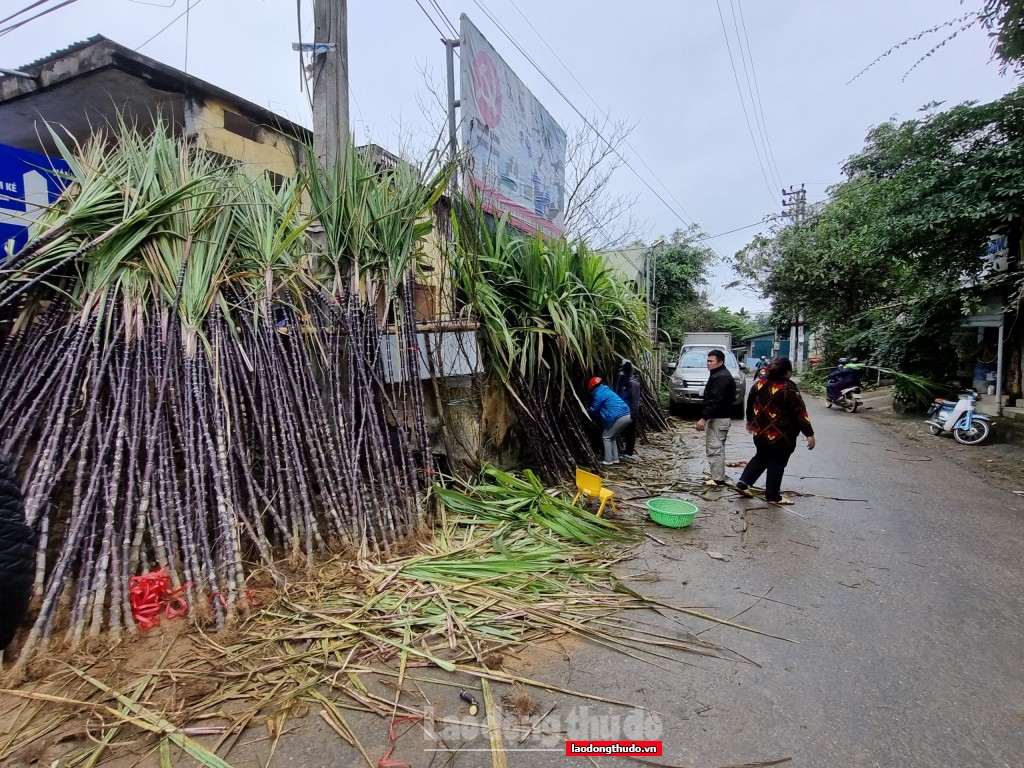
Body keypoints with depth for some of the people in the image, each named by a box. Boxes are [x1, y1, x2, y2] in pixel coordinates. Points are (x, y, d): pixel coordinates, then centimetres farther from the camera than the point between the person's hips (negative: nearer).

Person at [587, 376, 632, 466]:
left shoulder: (598, 394, -4)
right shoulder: (606, 390, 25)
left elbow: (594, 410, 4)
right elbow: (601, 409, 32)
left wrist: (586, 411, 23)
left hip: (619, 417, -9)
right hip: (627, 415, 9)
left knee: (606, 437, 5)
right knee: (612, 436, 22)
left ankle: (608, 461, 4)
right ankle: (615, 459, 23)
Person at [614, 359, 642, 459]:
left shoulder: (633, 382, -17)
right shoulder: (622, 380, 9)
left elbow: (635, 400, -19)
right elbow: (617, 394, 17)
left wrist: (632, 413, -21)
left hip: (630, 412, -8)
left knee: (630, 432, 1)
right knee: (624, 432, 15)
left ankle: (628, 453, 9)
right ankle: (626, 451, 28)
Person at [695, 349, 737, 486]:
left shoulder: (721, 378, -18)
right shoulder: (720, 375, 17)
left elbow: (715, 401, -25)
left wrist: (704, 418, -26)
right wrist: (707, 417, 17)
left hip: (718, 419, -11)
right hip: (719, 417, 11)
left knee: (715, 448, -8)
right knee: (717, 447, 17)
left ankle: (718, 478, -4)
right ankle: (717, 475, 25)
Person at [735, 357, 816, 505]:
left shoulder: (759, 384, 3)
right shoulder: (788, 389, -17)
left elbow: (750, 404, 15)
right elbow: (800, 413, -16)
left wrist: (750, 421, 30)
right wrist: (809, 434, -12)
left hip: (760, 432, 6)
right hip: (780, 436, -6)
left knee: (760, 458, 23)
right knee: (777, 465, 6)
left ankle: (743, 483, 18)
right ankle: (773, 496, 17)